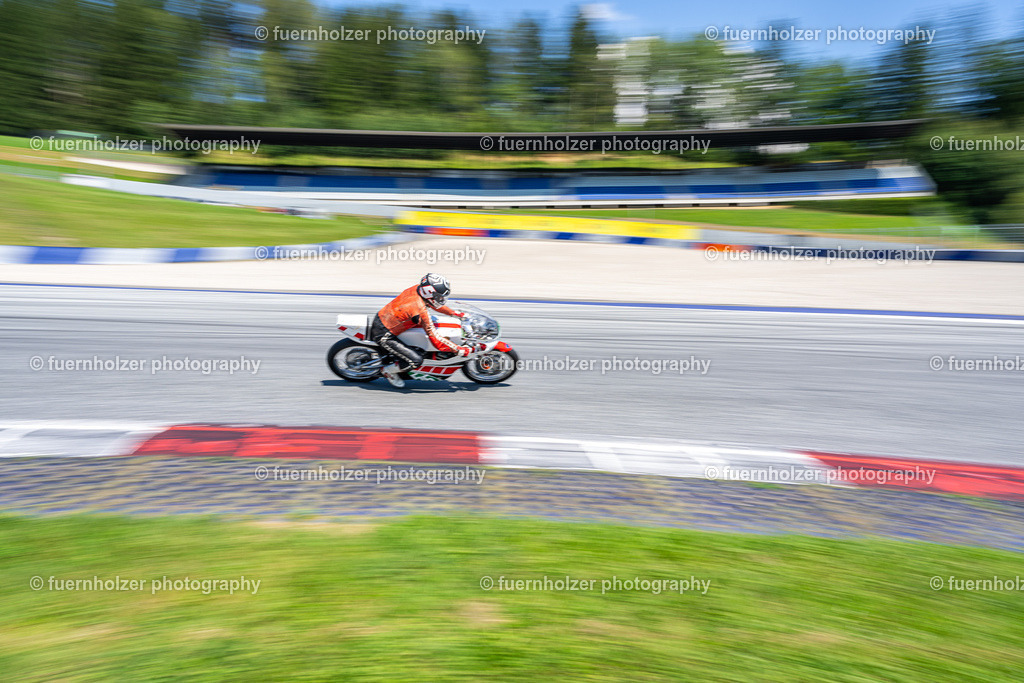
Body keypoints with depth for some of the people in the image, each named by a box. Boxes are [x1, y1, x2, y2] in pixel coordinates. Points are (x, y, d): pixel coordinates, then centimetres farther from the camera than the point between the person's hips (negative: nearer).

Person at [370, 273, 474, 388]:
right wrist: (460, 350, -19)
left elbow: (434, 303, 15)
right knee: (416, 360, -13)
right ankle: (388, 371, 14)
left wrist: (455, 312, 19)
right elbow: (436, 341, -26)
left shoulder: (417, 289, -7)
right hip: (384, 335, -9)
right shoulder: (421, 312, -30)